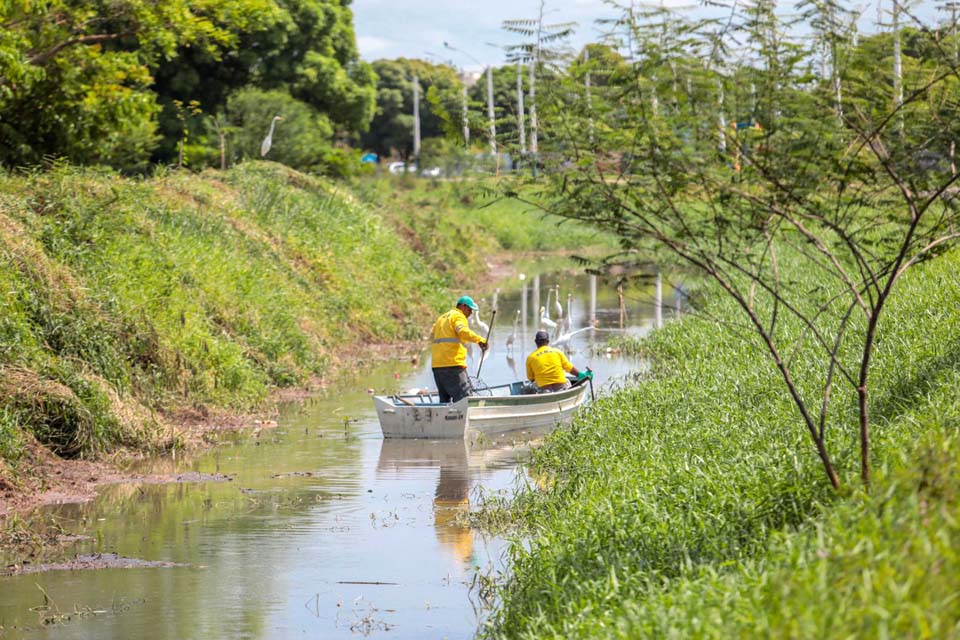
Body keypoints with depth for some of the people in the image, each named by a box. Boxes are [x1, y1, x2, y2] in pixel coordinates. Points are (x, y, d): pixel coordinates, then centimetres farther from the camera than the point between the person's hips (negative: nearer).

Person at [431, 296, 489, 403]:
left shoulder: (441, 318, 27)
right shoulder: (458, 316, -2)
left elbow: (433, 337, 28)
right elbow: (463, 331, -22)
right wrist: (479, 340, -31)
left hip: (437, 365, 9)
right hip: (453, 365, -9)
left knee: (445, 400, 9)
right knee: (463, 399, -13)